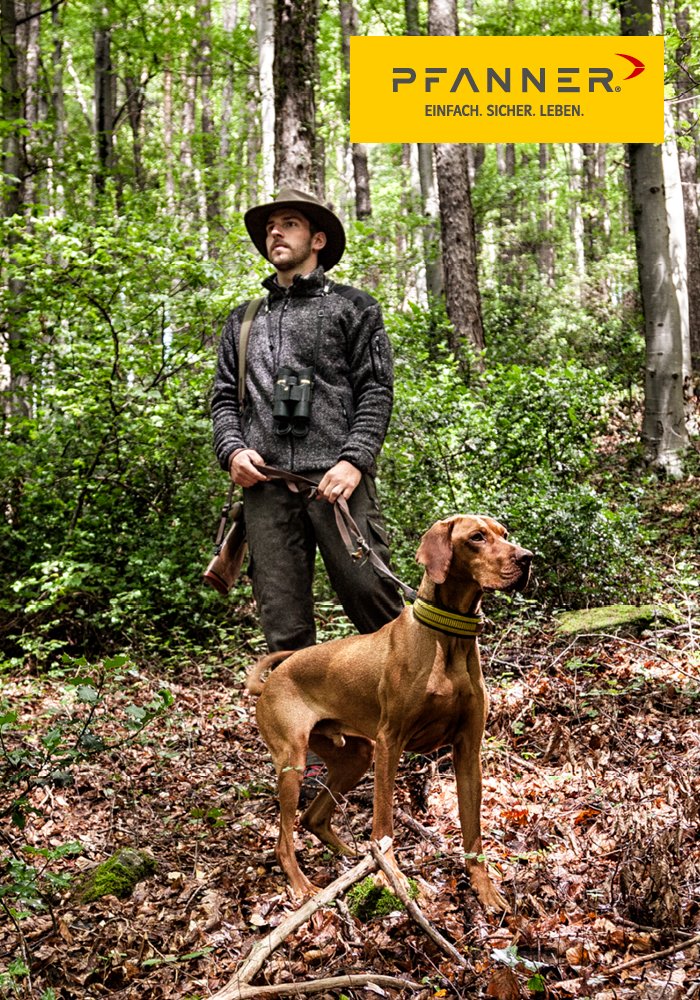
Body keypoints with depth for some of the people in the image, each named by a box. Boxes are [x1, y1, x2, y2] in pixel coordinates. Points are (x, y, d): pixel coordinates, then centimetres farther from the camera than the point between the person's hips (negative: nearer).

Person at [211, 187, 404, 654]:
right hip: (265, 483, 4)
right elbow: (225, 396, 22)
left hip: (335, 477, -3)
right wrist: (232, 449, 1)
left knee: (367, 590, -10)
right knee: (283, 621, 1)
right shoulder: (244, 320, 25)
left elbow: (376, 389, 3)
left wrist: (354, 460, -11)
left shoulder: (352, 306, 13)